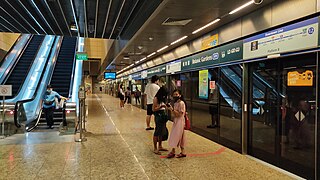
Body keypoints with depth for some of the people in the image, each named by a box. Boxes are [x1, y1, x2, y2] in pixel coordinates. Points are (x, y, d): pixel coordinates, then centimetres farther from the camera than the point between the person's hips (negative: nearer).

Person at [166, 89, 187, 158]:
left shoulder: (181, 103, -16)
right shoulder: (175, 103, 11)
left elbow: (179, 114, -19)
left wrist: (172, 109, -25)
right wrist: (170, 109, 0)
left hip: (180, 122, -9)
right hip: (176, 121, 9)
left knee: (175, 137, -3)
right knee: (180, 137, 12)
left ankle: (173, 151, 7)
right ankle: (183, 152, 19)